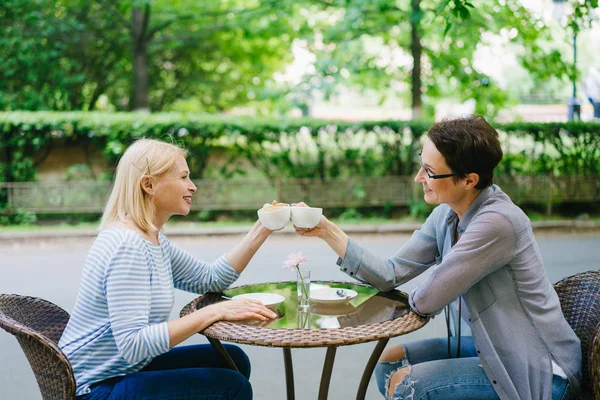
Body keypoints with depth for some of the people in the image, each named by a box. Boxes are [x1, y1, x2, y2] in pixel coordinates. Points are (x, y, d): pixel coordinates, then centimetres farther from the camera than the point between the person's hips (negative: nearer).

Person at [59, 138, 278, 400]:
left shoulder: (153, 240, 6)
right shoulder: (128, 246, -25)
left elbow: (210, 280, 13)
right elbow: (133, 345, -31)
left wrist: (262, 230, 6)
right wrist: (214, 312, -29)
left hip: (127, 368, 10)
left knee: (234, 361, 10)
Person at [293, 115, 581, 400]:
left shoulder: (496, 222, -27)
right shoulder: (446, 215, -1)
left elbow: (426, 301, -26)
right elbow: (390, 274, -2)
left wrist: (415, 296, -3)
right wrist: (327, 231, -7)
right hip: (490, 347, 8)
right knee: (389, 362, 6)